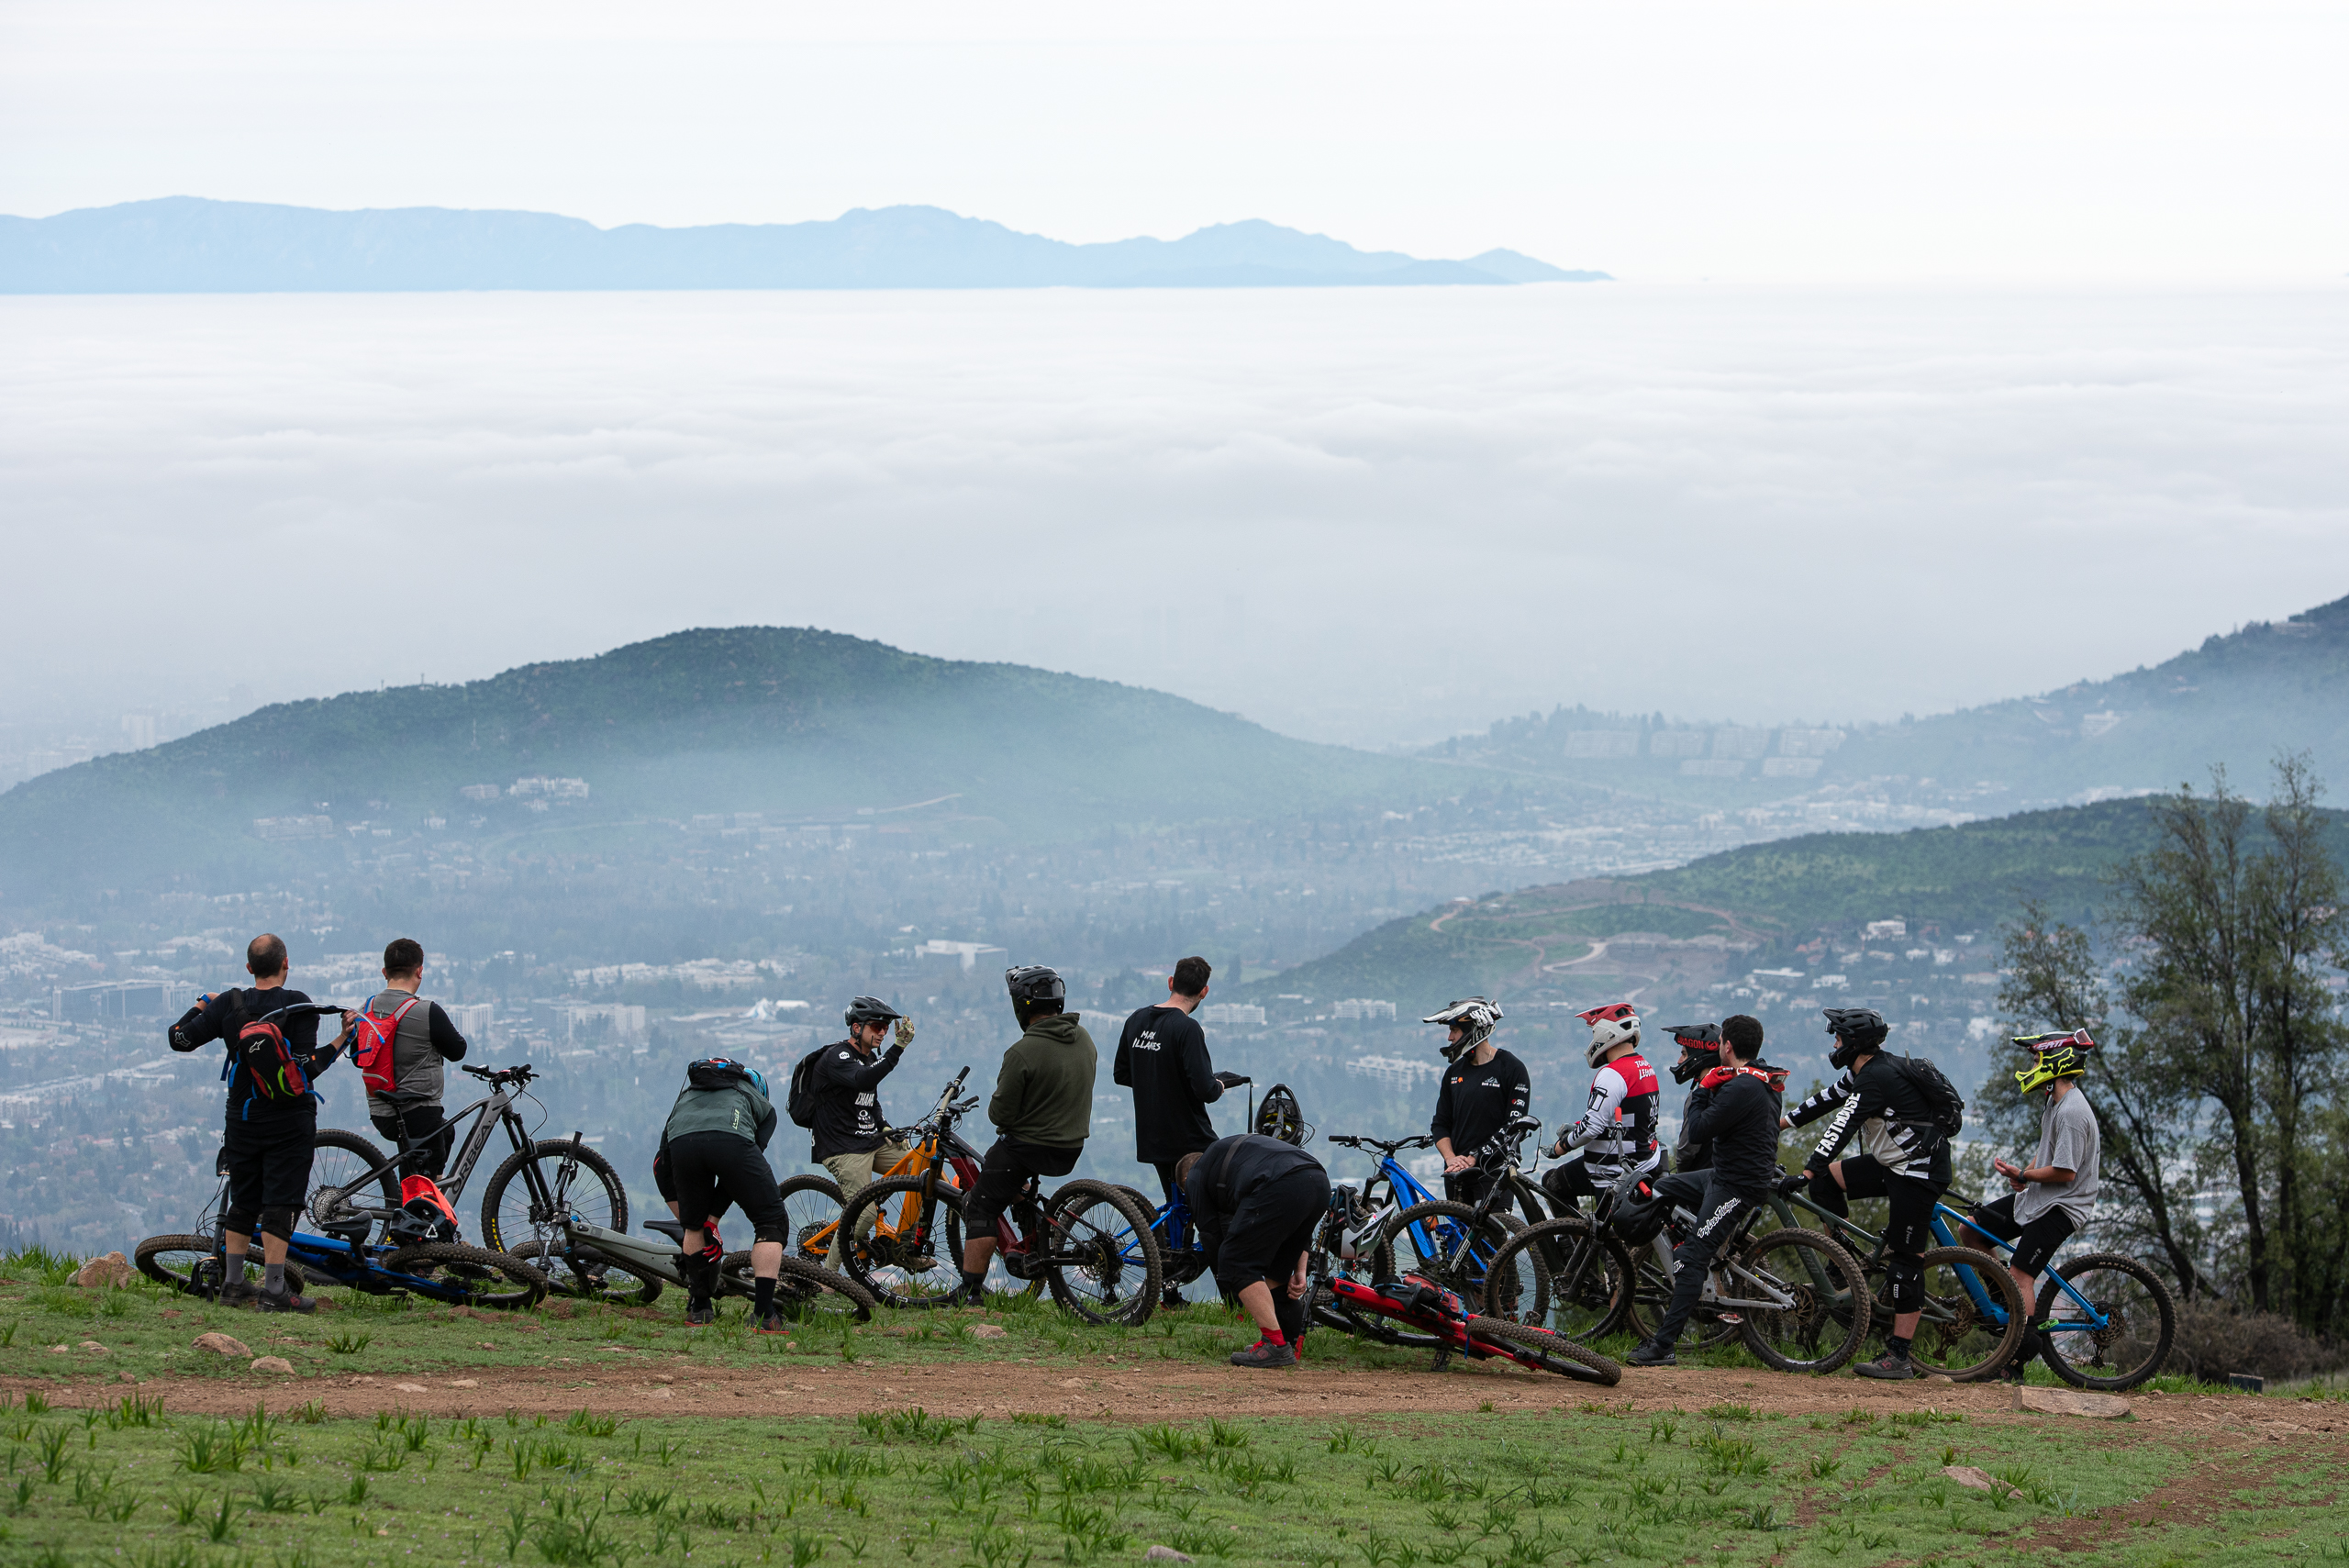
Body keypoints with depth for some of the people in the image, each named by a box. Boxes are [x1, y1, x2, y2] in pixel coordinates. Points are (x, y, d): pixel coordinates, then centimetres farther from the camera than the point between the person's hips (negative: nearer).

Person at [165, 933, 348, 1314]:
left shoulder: (228, 1005, -1)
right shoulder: (299, 1006, -13)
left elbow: (179, 1038, 2)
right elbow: (306, 1068, -20)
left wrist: (200, 1006, 18)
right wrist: (342, 1039, -13)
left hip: (242, 1119, 4)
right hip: (290, 1121, -4)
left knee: (243, 1204, 14)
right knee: (279, 1205, -4)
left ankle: (233, 1284, 19)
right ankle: (274, 1291, -7)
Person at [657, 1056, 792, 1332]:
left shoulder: (687, 1094, 45)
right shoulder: (763, 1106, 37)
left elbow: (661, 1166, 42)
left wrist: (682, 1217, 48)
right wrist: (713, 1217, 30)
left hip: (681, 1142, 3)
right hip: (731, 1141, -3)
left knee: (694, 1225, 27)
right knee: (771, 1222, 11)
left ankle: (699, 1309, 30)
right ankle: (763, 1314, 2)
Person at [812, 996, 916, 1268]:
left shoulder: (869, 1058, 15)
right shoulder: (836, 1057, -14)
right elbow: (861, 1081, -36)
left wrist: (885, 1127, 11)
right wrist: (898, 1048, -41)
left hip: (872, 1142, 9)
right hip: (843, 1148, -9)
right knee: (865, 1214, -21)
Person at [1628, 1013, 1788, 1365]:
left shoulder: (1741, 1088, -23)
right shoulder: (1762, 1080, 10)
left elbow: (1699, 1131, -21)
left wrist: (1704, 1090, -6)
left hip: (1736, 1186, -11)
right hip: (1728, 1173, 11)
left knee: (1693, 1258, -14)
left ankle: (1663, 1345, -18)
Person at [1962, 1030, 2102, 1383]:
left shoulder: (2072, 1112, -23)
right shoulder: (2056, 1102, 10)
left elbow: (2065, 1171, -25)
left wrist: (2023, 1175, -15)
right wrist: (2024, 1174, 1)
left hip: (2061, 1207, -10)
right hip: (2038, 1196, 10)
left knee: (2021, 1273, -13)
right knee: (1971, 1228, 9)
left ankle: (2017, 1361, -8)